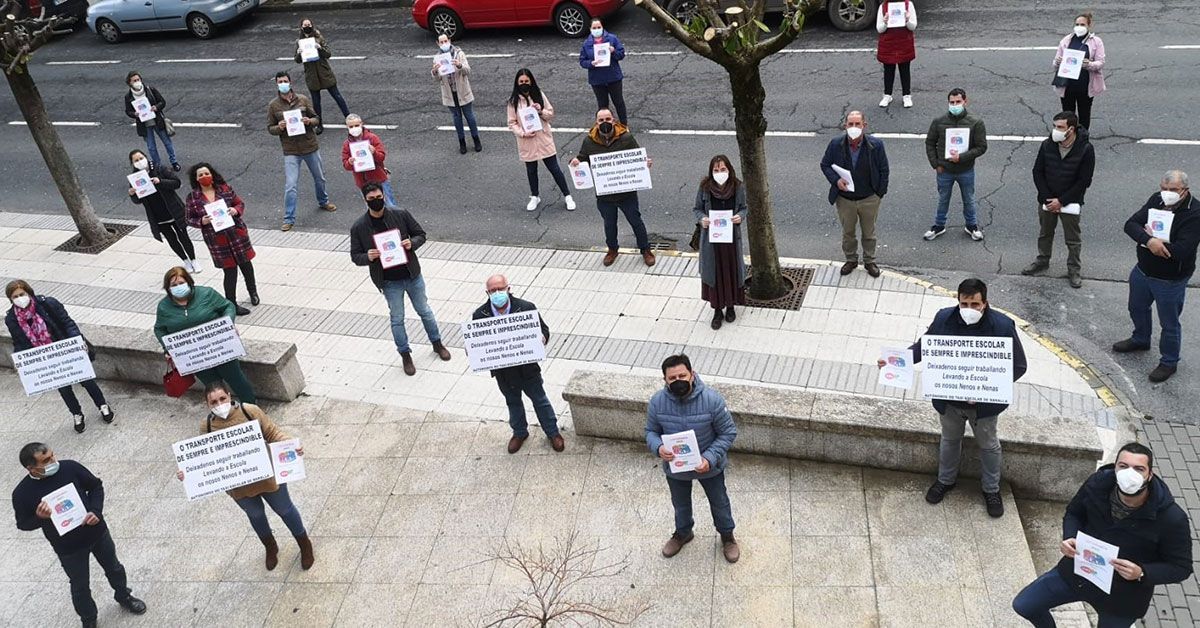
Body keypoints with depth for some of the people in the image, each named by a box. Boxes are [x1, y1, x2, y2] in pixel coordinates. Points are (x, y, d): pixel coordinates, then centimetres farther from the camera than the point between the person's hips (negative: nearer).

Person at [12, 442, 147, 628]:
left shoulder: (70, 467, -17)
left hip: (97, 531, 2)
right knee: (80, 586, 18)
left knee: (114, 568, 25)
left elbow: (96, 486, -3)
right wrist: (39, 518, -28)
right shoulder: (22, 493, -21)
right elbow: (23, 524, -7)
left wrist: (96, 511, -17)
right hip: (68, 548, -2)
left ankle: (124, 597, 53)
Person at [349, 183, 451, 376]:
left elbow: (420, 234, 1)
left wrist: (412, 243, -21)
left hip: (412, 275, 1)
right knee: (397, 319, 13)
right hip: (389, 282, -1)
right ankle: (405, 355, 31)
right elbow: (355, 256, -3)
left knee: (424, 311, 18)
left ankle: (437, 343, 40)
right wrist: (368, 257, -25)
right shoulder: (358, 227, -11)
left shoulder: (401, 215, -10)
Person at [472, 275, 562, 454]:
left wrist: (542, 338, -30)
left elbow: (543, 329, -7)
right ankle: (519, 432, 48)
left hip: (527, 367, -2)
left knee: (539, 399, 16)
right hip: (503, 370, 2)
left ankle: (552, 432, 37)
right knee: (513, 402, 24)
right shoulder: (480, 316, -13)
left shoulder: (526, 308, -18)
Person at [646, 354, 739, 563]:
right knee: (680, 504, 28)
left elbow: (728, 432, -17)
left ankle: (727, 536, 54)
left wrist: (710, 458, -28)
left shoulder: (712, 399, -29)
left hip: (709, 467, -2)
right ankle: (683, 533, 59)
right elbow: (651, 431, -6)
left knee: (719, 502, 24)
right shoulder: (657, 402, -22)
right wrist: (658, 447, -28)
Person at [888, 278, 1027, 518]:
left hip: (984, 402, -2)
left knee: (988, 444, 23)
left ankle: (991, 489, 46)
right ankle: (946, 480, 51)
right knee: (950, 440, 26)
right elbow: (925, 345, 1)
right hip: (948, 400, 2)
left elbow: (1019, 366, -16)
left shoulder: (1002, 326, -24)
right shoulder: (944, 318, -16)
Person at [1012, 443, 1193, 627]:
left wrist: (1142, 574, -30)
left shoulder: (1172, 518, -27)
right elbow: (1073, 513, 3)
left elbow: (1182, 567, -13)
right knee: (1023, 605, 10)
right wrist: (1070, 538, -17)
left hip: (1121, 596, -3)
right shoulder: (1098, 483, -18)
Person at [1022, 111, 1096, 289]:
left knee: (1073, 239, 7)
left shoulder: (1085, 149, -17)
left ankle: (1073, 270, 22)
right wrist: (1046, 198, -10)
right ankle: (1042, 261, 40)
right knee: (1045, 233, 20)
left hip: (1070, 202, -3)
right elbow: (1038, 172, -1)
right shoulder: (1047, 145, -8)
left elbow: (1084, 181, -14)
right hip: (1047, 200, 3)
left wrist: (1061, 201, -17)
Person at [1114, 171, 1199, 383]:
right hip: (1142, 270, 7)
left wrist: (1150, 240, -23)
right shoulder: (1157, 200, -8)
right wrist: (1149, 240, -33)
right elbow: (1131, 224, -15)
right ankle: (1141, 339, 55)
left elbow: (1181, 250, -34)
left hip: (1170, 281, -6)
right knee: (1137, 309, 28)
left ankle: (1169, 362, 31)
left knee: (1169, 324, 11)